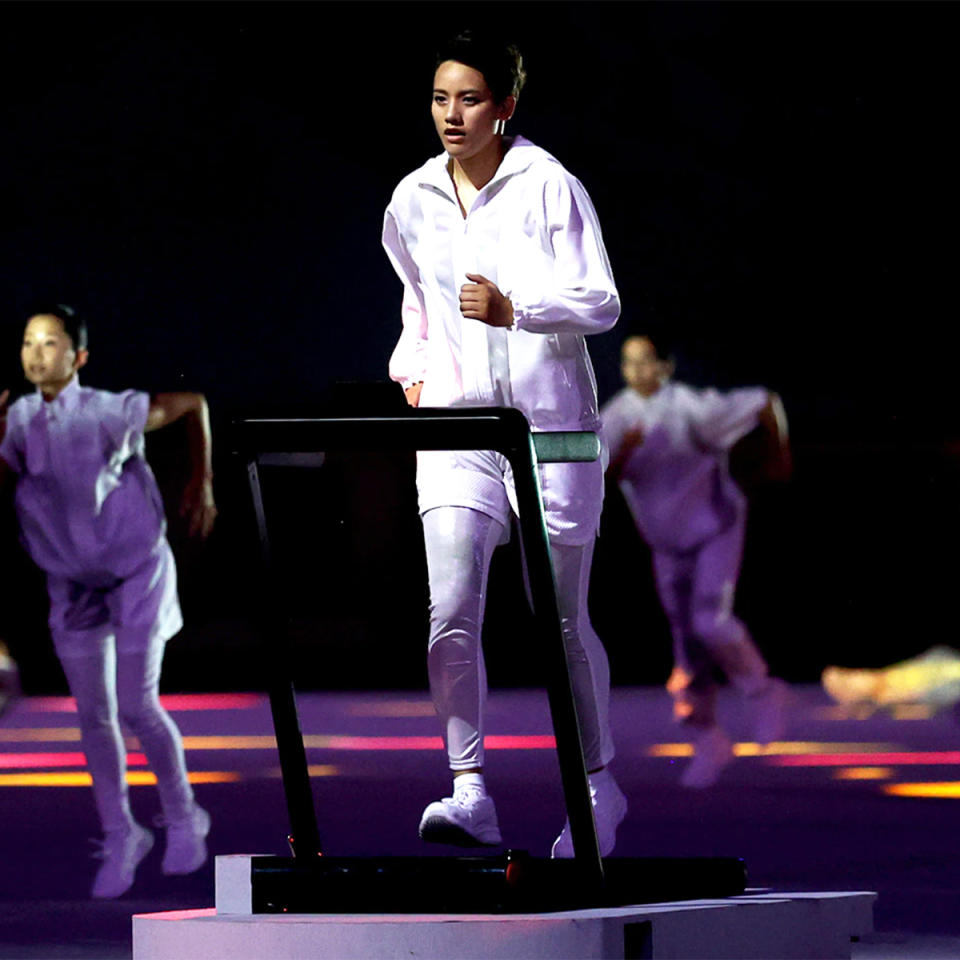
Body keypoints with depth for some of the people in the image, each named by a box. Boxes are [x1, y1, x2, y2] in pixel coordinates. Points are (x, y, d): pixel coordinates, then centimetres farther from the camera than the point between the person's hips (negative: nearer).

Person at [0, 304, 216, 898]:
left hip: (135, 572, -4)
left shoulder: (111, 413, -18)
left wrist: (202, 482, -3)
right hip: (71, 583, 4)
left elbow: (192, 402, -5)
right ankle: (120, 837, 18)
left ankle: (183, 817, 16)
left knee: (137, 707, -7)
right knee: (94, 716, 6)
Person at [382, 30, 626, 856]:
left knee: (562, 622, 5)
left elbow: (601, 303, -10)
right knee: (451, 615, -14)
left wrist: (513, 311, -25)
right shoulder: (413, 202, 7)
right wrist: (414, 370, 10)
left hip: (548, 420, -3)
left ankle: (600, 788, 22)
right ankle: (470, 794, -12)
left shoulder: (547, 185, -7)